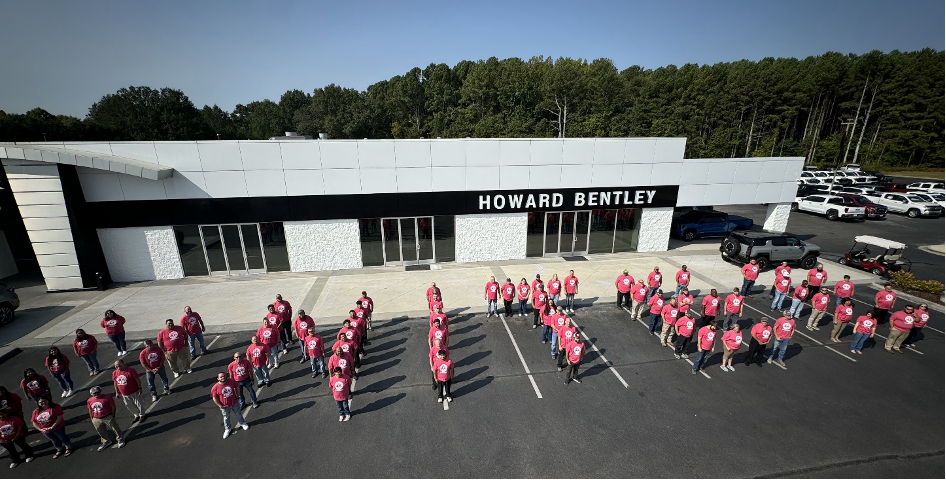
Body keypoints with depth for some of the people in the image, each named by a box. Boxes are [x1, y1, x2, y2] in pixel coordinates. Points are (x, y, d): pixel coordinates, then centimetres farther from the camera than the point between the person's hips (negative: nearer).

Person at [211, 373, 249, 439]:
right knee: (226, 418, 20)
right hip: (225, 406, -2)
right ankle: (227, 429, 44)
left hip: (234, 403, 2)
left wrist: (237, 397, 2)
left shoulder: (231, 381, -16)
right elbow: (214, 398, -12)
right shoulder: (215, 387, -23)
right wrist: (220, 405, -11)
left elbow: (236, 387, 1)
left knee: (238, 414, 22)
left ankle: (242, 423, 46)